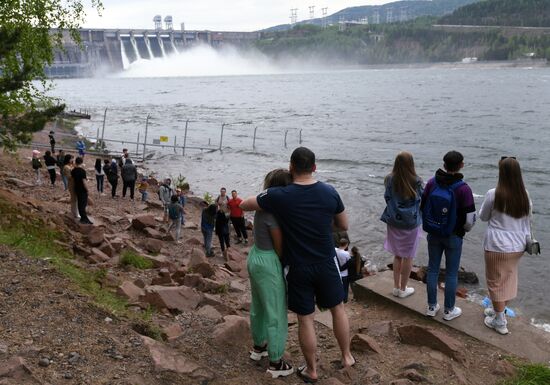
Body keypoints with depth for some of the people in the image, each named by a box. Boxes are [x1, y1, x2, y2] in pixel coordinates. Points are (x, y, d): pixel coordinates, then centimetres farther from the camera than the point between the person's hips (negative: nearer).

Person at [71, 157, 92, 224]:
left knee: (79, 203, 12)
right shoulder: (82, 171, -19)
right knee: (83, 203, -4)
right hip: (82, 189, -7)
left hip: (77, 189, 7)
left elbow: (73, 180, 10)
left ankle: (83, 217, 19)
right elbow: (84, 182, -20)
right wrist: (87, 190, -11)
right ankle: (84, 218, -4)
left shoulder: (73, 171, 2)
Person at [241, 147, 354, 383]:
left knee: (305, 318, 10)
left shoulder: (279, 196, -16)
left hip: (298, 267, -2)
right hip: (326, 263, 2)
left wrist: (263, 200, 14)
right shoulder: (329, 192, -8)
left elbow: (243, 205, -2)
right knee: (337, 308, 21)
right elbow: (343, 225, 5)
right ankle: (347, 357, 34)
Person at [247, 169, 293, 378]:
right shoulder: (273, 212, -24)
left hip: (255, 257, 10)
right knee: (276, 314, 4)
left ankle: (258, 347, 43)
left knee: (259, 306, 25)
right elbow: (280, 248, -18)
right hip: (269, 264, -9)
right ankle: (276, 363, 15)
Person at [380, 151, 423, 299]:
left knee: (397, 255, 18)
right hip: (410, 224, -3)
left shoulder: (390, 179, -9)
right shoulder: (416, 182, -17)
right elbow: (423, 197, 0)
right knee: (408, 257, 12)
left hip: (393, 222, 3)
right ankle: (403, 289, 21)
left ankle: (396, 287, 25)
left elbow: (387, 198, 3)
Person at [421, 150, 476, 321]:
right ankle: (449, 310, 22)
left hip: (433, 235, 3)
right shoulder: (463, 189, -20)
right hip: (454, 236, -3)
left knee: (433, 269, 15)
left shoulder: (432, 183, -10)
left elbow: (422, 206, -1)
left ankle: (431, 307, 27)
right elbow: (470, 219, -16)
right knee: (451, 273, 11)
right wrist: (464, 229, 6)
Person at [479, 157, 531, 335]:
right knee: (509, 279, 21)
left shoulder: (493, 194, -17)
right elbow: (527, 221, 8)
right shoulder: (525, 195, -2)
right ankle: (499, 310, 39)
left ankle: (499, 322, 18)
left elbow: (483, 217, -3)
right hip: (517, 246, 6)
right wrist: (527, 240, 20)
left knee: (496, 281, 8)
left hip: (497, 246, -5)